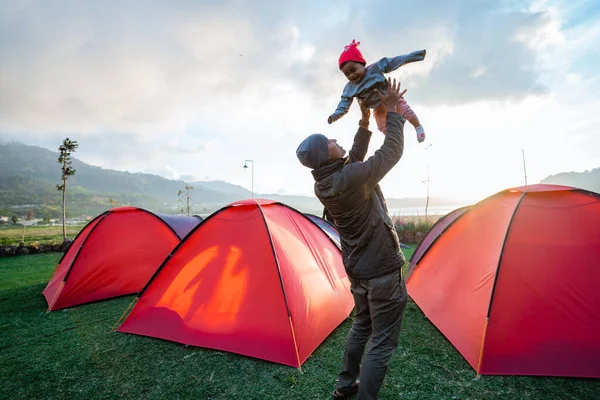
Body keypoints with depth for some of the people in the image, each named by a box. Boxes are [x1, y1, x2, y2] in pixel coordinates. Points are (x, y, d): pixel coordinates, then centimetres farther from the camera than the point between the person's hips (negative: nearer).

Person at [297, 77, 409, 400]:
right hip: (382, 270, -8)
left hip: (357, 269, 9)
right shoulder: (352, 179, -26)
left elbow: (353, 161, 13)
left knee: (361, 326, 25)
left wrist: (365, 123, 11)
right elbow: (392, 151, -15)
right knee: (383, 341, 6)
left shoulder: (323, 184, -1)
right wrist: (392, 111, -3)